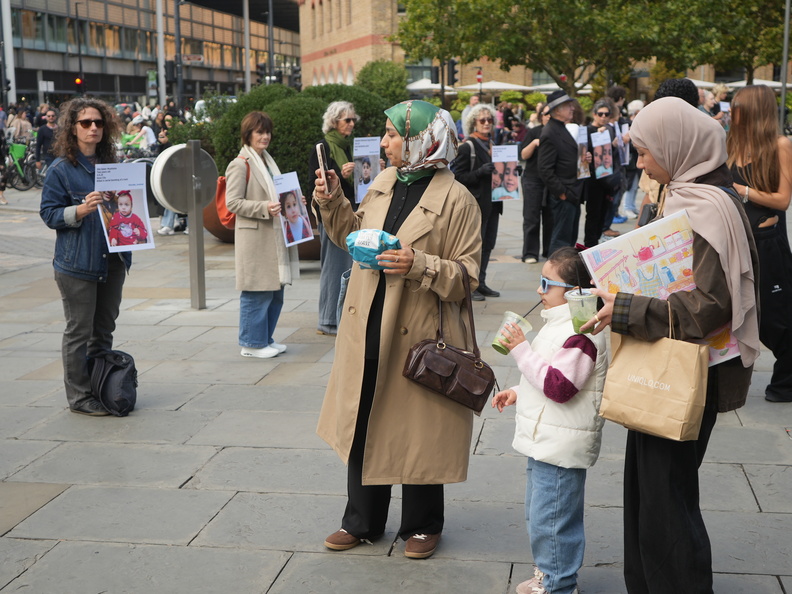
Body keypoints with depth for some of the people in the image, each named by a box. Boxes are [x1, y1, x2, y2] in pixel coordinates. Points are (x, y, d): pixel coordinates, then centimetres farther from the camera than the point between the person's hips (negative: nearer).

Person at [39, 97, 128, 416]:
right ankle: (79, 396, 8)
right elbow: (49, 213, -7)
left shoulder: (110, 164, 13)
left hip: (112, 261, 6)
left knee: (104, 330, 13)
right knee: (79, 331, -1)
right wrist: (81, 210, -22)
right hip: (77, 264, -6)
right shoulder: (60, 169, -5)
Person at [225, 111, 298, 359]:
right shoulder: (240, 165, -9)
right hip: (255, 239, -9)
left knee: (275, 291, 12)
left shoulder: (267, 161, 19)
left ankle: (266, 339, 23)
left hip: (274, 236, 9)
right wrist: (264, 208, -24)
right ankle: (252, 343, 6)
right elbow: (233, 202, -15)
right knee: (257, 292, -5)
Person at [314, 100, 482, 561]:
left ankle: (422, 526, 27)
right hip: (369, 329, 6)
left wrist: (419, 266, -26)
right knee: (364, 423, 14)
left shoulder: (456, 199, -12)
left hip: (417, 335, -6)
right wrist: (332, 202, 6)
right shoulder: (383, 184, 8)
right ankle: (362, 522, 30)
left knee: (417, 429, 7)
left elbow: (467, 274, -13)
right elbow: (356, 236, 19)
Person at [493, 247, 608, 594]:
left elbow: (560, 386, -28)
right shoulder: (560, 324, 13)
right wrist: (518, 393, 18)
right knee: (537, 513, 22)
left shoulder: (582, 334, -22)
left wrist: (522, 351, -24)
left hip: (561, 446, -11)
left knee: (549, 520, -3)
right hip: (544, 441, 11)